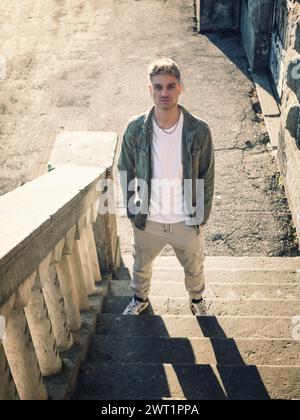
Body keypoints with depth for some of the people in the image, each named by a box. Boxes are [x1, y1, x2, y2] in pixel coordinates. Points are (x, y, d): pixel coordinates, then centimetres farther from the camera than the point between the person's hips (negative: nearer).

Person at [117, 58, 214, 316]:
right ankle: (140, 298, 57)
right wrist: (131, 210, 0)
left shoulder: (199, 130, -18)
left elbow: (207, 177, -7)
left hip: (187, 220, -1)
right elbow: (125, 170, 0)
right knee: (141, 265, 25)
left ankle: (197, 299, 56)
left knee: (194, 267, 24)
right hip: (147, 220, 1)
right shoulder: (136, 129, -14)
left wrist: (202, 217, -4)